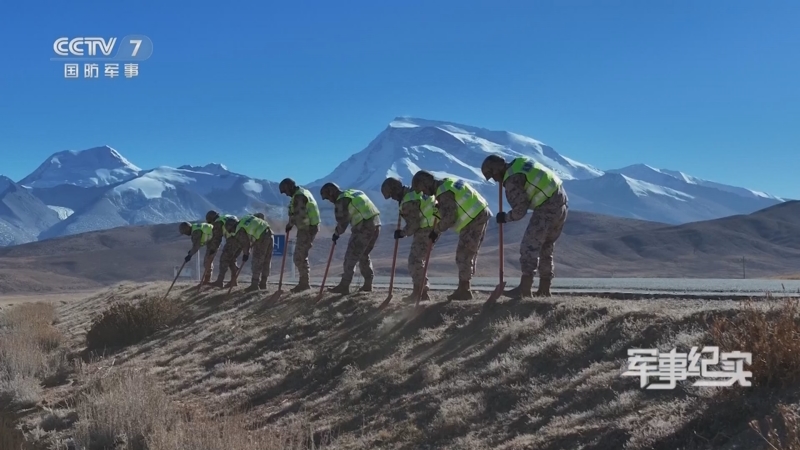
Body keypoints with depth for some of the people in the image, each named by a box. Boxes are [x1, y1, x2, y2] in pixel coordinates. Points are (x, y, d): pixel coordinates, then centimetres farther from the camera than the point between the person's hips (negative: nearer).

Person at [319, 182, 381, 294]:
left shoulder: (341, 200, -5)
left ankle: (344, 286, 3)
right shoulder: (354, 192, 21)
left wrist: (337, 233, 11)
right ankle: (368, 284, 21)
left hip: (363, 227, -9)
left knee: (351, 257, 0)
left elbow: (342, 221, -6)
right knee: (364, 255, 21)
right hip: (376, 224, 9)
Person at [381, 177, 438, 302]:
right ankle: (423, 292, 16)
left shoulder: (409, 202, -22)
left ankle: (418, 293, -4)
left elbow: (413, 224, -21)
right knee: (417, 259, 14)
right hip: (430, 227, 11)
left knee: (415, 260, -7)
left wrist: (402, 233, -7)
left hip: (425, 230, -11)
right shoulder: (413, 191, 9)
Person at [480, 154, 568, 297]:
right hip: (561, 202, 10)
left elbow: (519, 211, -13)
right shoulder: (520, 161, 13)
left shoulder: (512, 181, -14)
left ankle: (524, 288, -10)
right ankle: (544, 290, 18)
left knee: (529, 246, -6)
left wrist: (505, 218, 6)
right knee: (546, 248, 15)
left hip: (547, 208, -10)